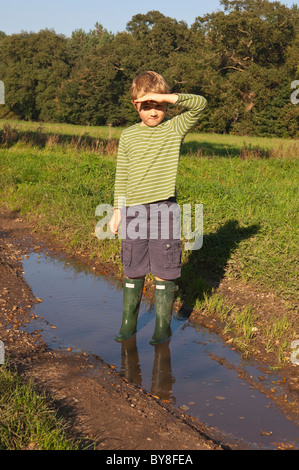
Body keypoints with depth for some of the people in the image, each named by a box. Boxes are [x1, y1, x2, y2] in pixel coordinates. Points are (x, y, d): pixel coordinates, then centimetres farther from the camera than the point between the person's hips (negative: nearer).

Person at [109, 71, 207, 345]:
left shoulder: (175, 128, 1)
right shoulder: (128, 136, 7)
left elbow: (200, 104, -14)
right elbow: (121, 177, 12)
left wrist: (165, 97, -23)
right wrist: (117, 212, 11)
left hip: (165, 209, -2)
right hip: (134, 210, 2)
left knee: (164, 271, 3)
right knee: (133, 271, 9)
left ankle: (163, 326, 15)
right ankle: (129, 324, 22)